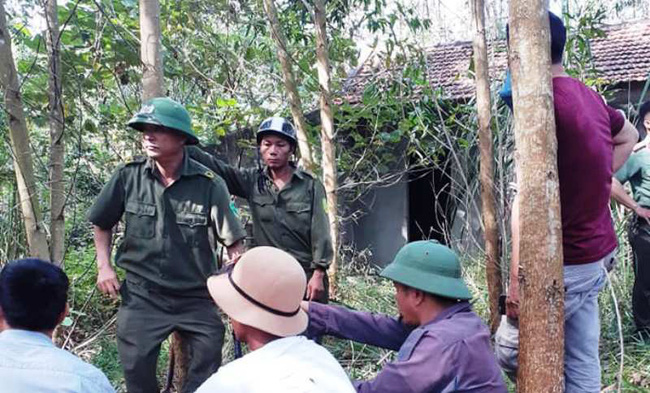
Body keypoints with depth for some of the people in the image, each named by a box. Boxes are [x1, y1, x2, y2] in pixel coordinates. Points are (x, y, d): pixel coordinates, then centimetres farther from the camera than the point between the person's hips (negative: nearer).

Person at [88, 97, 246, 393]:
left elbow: (232, 242, -8)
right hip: (141, 295, 1)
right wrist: (104, 266, 0)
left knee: (208, 365, 6)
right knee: (137, 369, 8)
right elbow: (101, 224, 9)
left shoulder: (209, 184, -14)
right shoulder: (128, 177, -7)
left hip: (196, 297, -1)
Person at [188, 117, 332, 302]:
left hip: (307, 276, -2)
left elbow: (320, 231, -5)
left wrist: (318, 273, -11)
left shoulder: (311, 185, -3)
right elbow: (214, 167, -7)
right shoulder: (252, 181, 2)